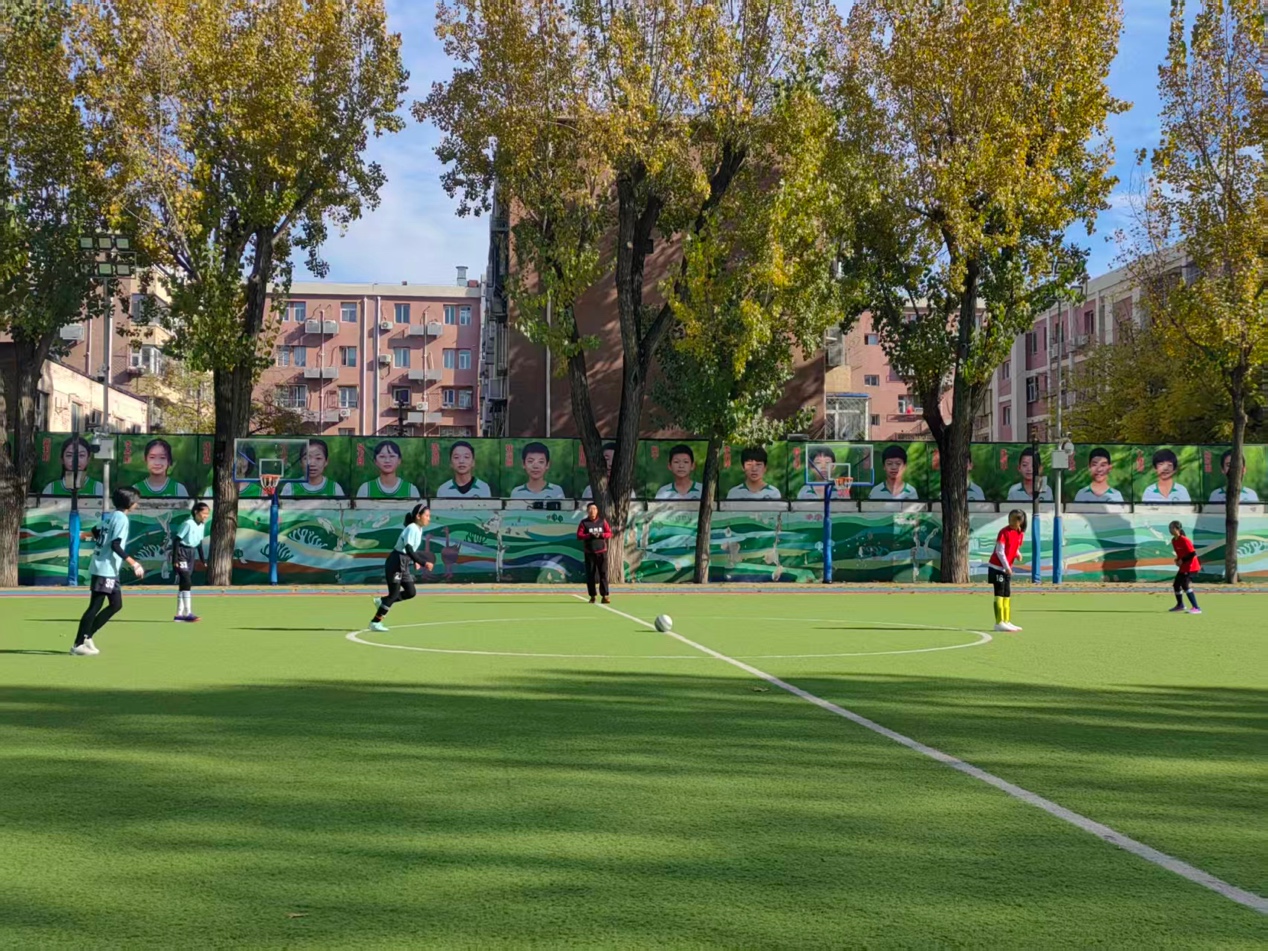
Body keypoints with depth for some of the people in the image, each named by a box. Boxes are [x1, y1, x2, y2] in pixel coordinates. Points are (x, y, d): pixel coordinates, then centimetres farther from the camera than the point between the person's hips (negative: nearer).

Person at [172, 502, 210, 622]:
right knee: (187, 582, -14)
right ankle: (188, 613, -16)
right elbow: (176, 540, -18)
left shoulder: (202, 525, 5)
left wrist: (203, 560, 15)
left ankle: (179, 614, 16)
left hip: (191, 553, 8)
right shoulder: (188, 524, -19)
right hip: (182, 552, -8)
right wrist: (175, 559, -21)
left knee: (184, 583, 11)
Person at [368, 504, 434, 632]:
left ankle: (382, 602, 20)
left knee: (411, 592, 8)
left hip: (404, 564, 9)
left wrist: (415, 561, 7)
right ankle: (375, 622, 4)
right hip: (396, 563, -9)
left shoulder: (419, 529, 8)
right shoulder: (412, 528, -20)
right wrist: (424, 563, -32)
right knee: (394, 594, -5)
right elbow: (409, 550, -28)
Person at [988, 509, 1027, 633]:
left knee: (1007, 596, 9)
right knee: (999, 594, -9)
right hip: (997, 567, -7)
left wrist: (1018, 554, -6)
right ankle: (999, 623, -10)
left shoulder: (1021, 534, 6)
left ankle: (1007, 622, 15)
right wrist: (1006, 566, -19)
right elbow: (1000, 551, -17)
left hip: (1007, 568, 7)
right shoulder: (1004, 532, -15)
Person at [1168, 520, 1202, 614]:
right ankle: (1180, 605, 40)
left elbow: (1193, 553, -23)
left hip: (1191, 566, -10)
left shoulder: (1184, 540, -21)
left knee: (1185, 585, -22)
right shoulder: (1173, 540, 6)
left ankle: (1196, 608, -22)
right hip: (1183, 567, 10)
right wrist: (1178, 560, 1)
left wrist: (1182, 560, -20)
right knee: (1176, 584, 17)